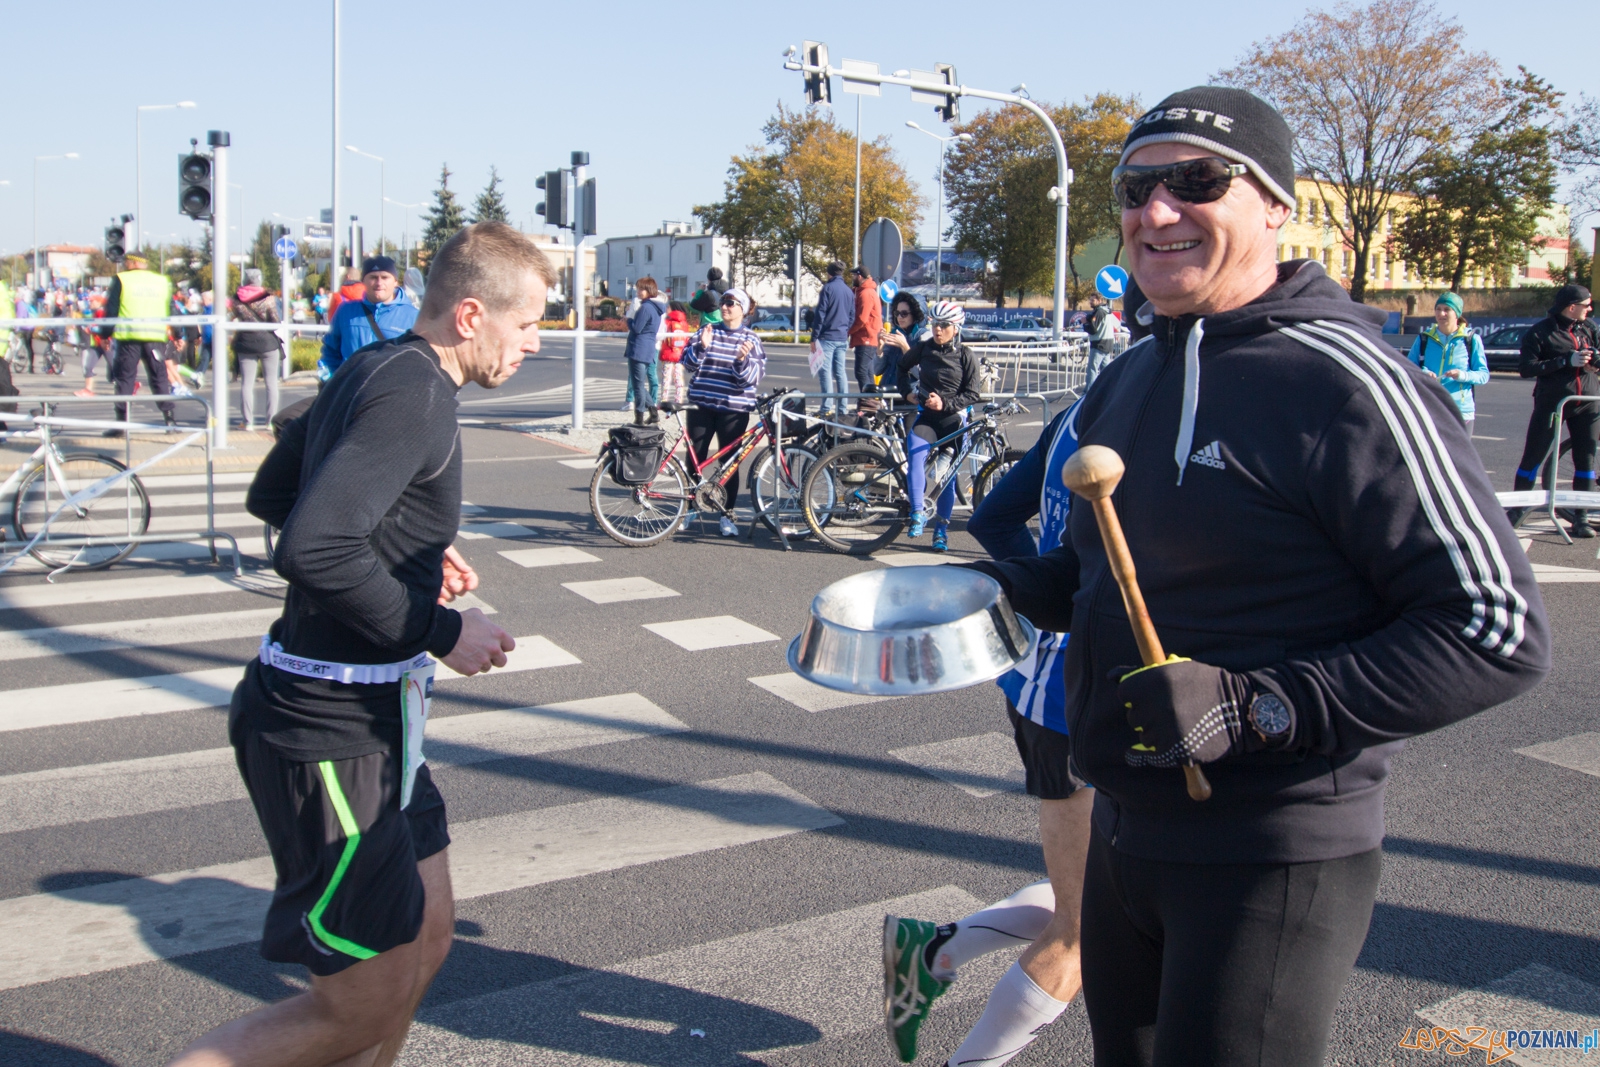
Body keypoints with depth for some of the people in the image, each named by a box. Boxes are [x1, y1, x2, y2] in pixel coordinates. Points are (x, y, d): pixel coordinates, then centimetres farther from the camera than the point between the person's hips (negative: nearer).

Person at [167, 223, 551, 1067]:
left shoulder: (371, 369, 11)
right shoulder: (417, 392, -20)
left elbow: (270, 496, 22)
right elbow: (313, 550, -31)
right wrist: (440, 630, -19)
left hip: (361, 715, 10)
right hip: (331, 734, -10)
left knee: (426, 936, 19)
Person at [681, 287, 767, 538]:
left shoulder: (750, 339, 2)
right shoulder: (707, 331, 6)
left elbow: (754, 377, -7)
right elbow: (688, 363, 0)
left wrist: (742, 359, -26)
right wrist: (701, 346, -17)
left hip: (733, 409, -1)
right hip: (702, 405, 2)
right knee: (694, 458, 5)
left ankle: (727, 515, 13)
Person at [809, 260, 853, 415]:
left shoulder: (828, 288, -6)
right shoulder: (849, 291, 13)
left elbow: (820, 314, -11)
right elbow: (852, 316, 15)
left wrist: (814, 337, -9)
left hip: (827, 337, -6)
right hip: (842, 339, 6)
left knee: (825, 371, -7)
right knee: (840, 372, 10)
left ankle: (827, 408, -14)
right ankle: (842, 409, 9)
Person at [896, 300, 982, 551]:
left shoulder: (966, 357, -4)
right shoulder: (923, 349, 2)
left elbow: (972, 394, -5)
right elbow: (902, 367, 21)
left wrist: (945, 404, -17)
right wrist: (907, 392, 8)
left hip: (953, 419, -1)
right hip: (926, 415, 1)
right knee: (915, 455, -27)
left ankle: (941, 529, 17)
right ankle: (918, 513, -25)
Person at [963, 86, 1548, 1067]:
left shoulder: (1344, 381, -18)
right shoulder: (1131, 376, 9)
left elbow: (1500, 633, -20)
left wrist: (1257, 707, -27)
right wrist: (1002, 585, 3)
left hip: (1273, 860, -8)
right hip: (1122, 830, 8)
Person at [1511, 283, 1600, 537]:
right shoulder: (1539, 332, -7)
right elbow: (1526, 368, -16)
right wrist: (1567, 361, -23)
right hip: (1551, 402, -4)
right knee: (1533, 457, 0)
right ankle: (1516, 509, 13)